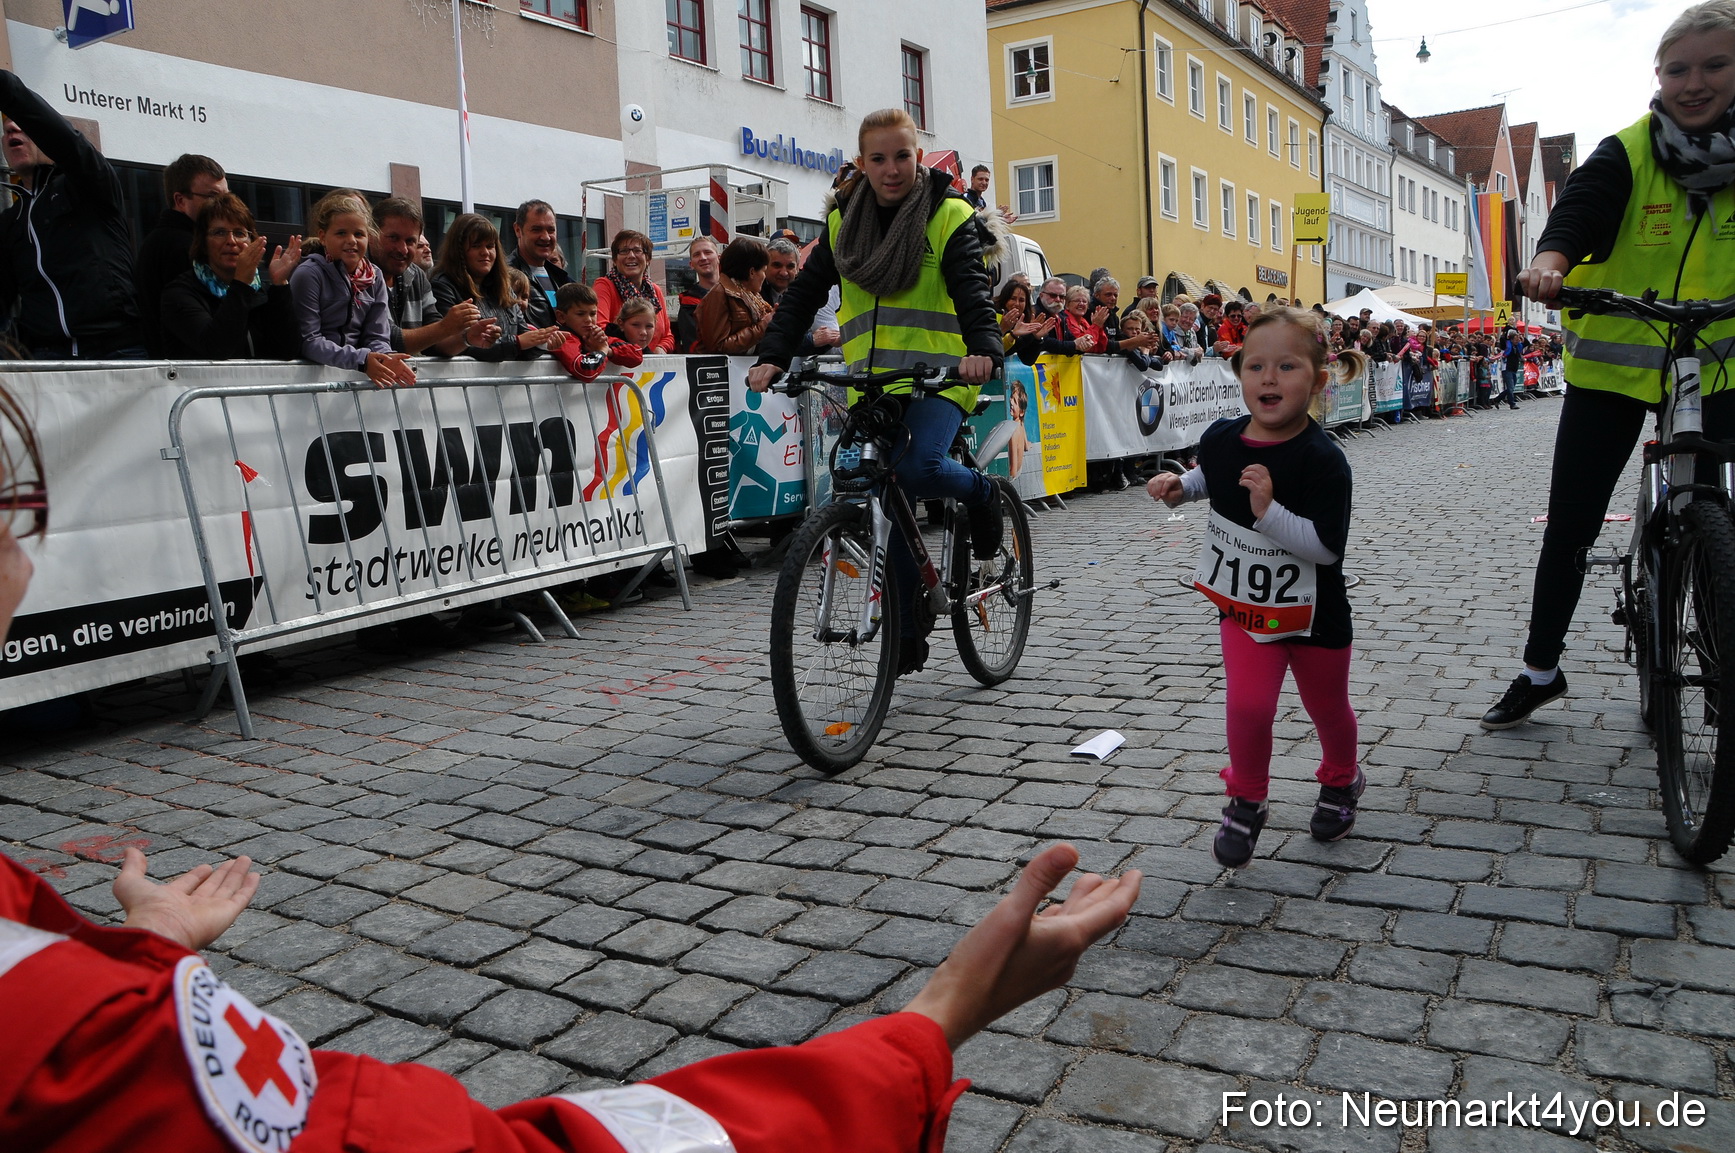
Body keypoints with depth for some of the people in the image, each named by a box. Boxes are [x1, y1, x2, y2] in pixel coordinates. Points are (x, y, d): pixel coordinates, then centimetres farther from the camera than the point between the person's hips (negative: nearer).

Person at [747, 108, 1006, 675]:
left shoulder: (949, 215, -2)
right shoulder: (843, 220, 10)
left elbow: (971, 288, -15)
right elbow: (805, 292, 6)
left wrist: (983, 348, -35)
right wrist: (773, 357, -9)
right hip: (871, 382, 4)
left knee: (919, 467, -30)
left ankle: (981, 492, 5)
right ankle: (907, 633, 17)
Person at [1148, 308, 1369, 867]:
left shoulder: (1322, 458, -25)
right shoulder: (1222, 438, -8)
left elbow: (1326, 546, -30)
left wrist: (1268, 509, -39)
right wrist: (1177, 486, -1)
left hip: (1314, 612, -3)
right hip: (1244, 606, 3)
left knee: (1328, 708, 18)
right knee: (1248, 705, -11)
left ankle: (1341, 782, 49)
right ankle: (1246, 802, 14)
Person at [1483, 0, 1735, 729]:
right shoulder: (1626, 155, -9)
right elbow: (1578, 211, -27)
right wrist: (1551, 261, -48)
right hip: (1612, 368, -1)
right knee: (1570, 527, 2)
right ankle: (1539, 671, 16)